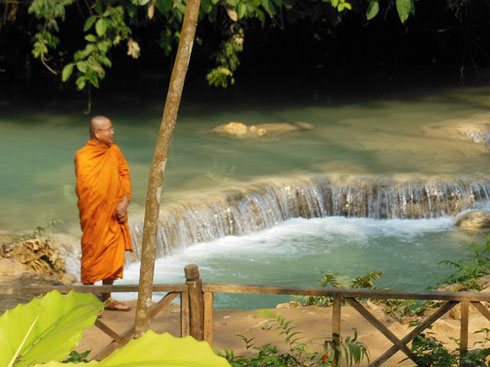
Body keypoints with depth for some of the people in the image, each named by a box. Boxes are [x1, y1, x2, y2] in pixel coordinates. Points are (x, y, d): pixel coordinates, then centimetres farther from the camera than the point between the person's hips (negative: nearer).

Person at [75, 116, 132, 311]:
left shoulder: (114, 151, 5)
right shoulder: (83, 157, -15)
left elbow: (124, 174, 8)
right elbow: (86, 188, -17)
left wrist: (125, 201, -7)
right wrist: (109, 208, -14)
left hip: (115, 214, 7)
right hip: (96, 214, -7)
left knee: (114, 255, 13)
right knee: (93, 254, -1)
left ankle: (107, 298, 26)